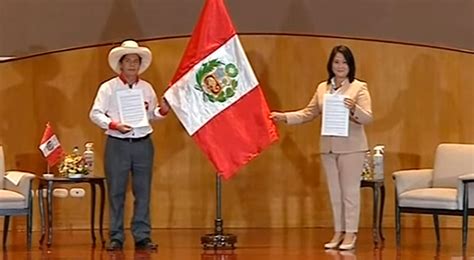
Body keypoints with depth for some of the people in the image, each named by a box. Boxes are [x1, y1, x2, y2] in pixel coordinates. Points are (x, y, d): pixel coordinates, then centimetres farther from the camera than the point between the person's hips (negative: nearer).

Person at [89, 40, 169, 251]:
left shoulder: (147, 88, 10)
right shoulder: (108, 88, 1)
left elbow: (152, 115, 15)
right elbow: (95, 113, -3)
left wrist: (162, 111, -7)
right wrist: (114, 125, -17)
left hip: (143, 144, 3)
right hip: (117, 144, -3)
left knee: (143, 192, 4)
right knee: (116, 192, 1)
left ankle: (142, 236, 10)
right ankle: (116, 238, 7)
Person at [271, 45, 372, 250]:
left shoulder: (359, 87, -5)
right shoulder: (322, 88, 9)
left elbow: (368, 118, -11)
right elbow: (308, 113, 14)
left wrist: (354, 109, -30)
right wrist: (285, 117, 4)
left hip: (351, 147, -5)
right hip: (328, 147, 5)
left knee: (350, 190, 0)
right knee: (334, 191, 10)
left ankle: (350, 233, 7)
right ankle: (338, 232, 18)